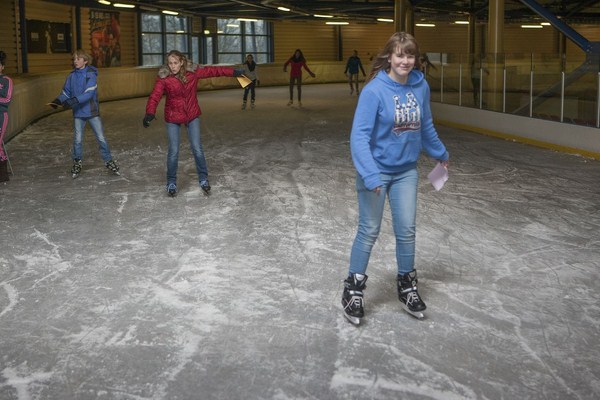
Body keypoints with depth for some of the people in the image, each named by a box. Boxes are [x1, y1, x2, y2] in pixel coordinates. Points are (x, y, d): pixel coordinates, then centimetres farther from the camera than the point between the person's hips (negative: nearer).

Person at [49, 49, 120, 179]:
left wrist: (74, 100, -31)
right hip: (78, 113, 3)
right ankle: (77, 163, 22)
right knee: (77, 140, 6)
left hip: (92, 111, -3)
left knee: (101, 138, 3)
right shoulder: (72, 76, 1)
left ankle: (108, 161, 16)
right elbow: (66, 92, 6)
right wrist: (58, 100, -13)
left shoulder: (91, 74, -11)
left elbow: (89, 93, -21)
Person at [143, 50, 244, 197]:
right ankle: (171, 182, 19)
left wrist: (233, 72, 0)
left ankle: (203, 179, 22)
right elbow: (155, 96, -27)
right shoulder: (163, 78, -17)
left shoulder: (193, 73, -10)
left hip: (192, 115, 2)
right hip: (173, 118, -2)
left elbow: (212, 71, -2)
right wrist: (150, 113, -44)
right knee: (173, 151, 0)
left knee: (197, 149, 4)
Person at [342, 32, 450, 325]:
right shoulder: (374, 90, -20)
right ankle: (353, 288, 22)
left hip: (406, 171, 4)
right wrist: (370, 175, -32)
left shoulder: (420, 87, -4)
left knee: (407, 229, 10)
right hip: (375, 170, -4)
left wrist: (440, 153, 25)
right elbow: (359, 135, -23)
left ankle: (407, 285, 29)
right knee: (369, 231, 4)